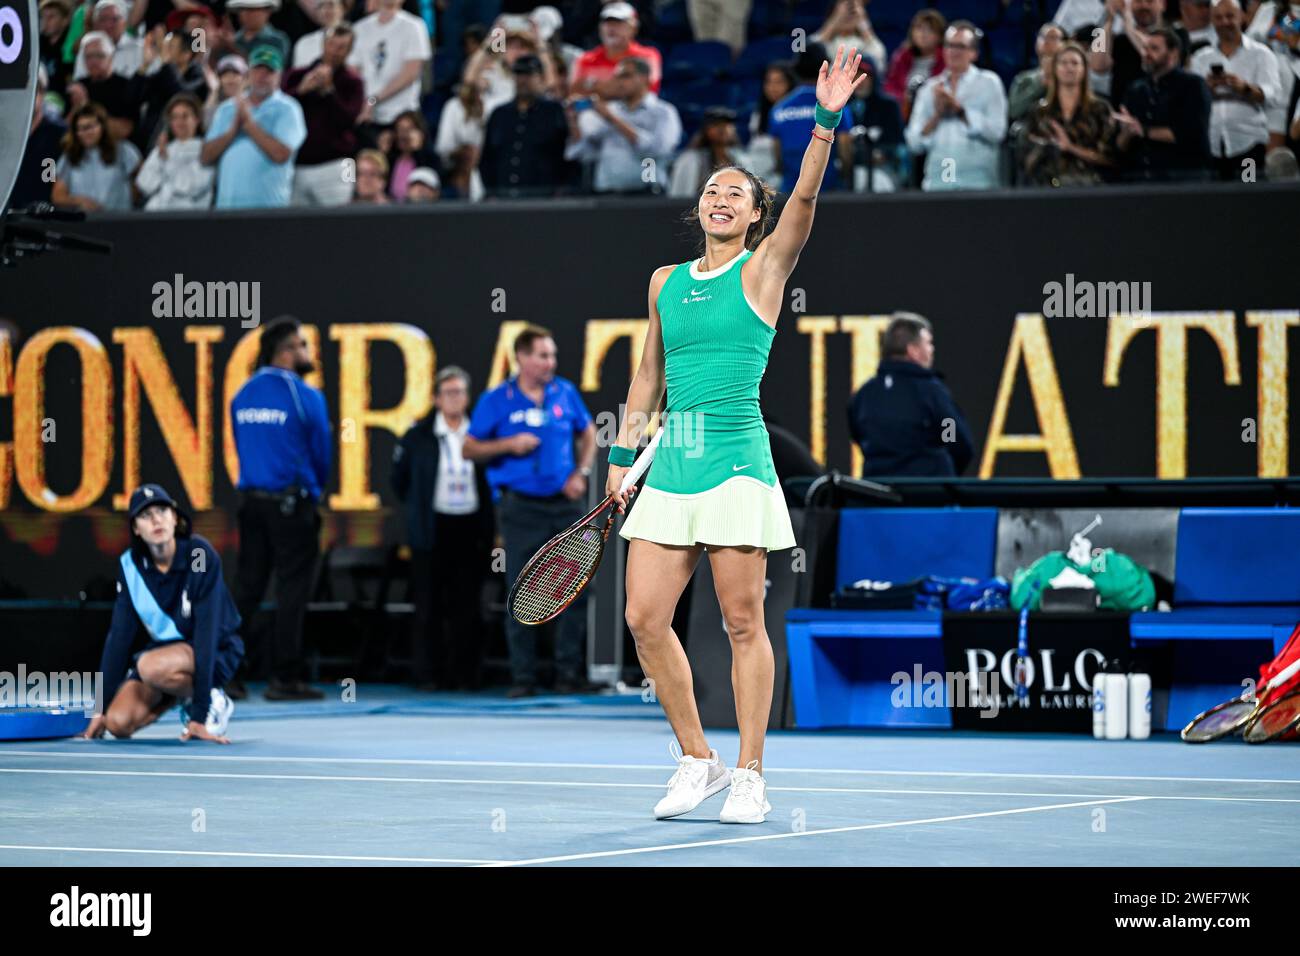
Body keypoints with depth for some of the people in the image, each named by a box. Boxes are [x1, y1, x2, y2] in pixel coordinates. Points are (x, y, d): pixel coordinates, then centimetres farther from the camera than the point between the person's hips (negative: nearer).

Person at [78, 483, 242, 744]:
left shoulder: (200, 554, -22)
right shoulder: (130, 565, -7)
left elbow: (207, 631, -26)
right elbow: (119, 635, -4)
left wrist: (199, 715, -31)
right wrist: (101, 708, -8)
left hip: (216, 652, -5)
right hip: (164, 649, 5)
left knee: (151, 666, -36)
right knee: (119, 723, -17)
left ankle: (213, 701, -9)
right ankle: (182, 695, 10)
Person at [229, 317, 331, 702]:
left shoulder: (242, 395, 7)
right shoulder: (306, 397, -10)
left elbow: (242, 449, 11)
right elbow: (321, 451, -2)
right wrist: (316, 487, 17)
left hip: (251, 498, 6)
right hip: (292, 504, -6)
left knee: (247, 587, 10)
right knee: (292, 591, 0)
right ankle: (285, 678, 0)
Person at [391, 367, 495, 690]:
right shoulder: (418, 436, 2)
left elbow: (492, 479, 13)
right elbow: (399, 479, 13)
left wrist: (488, 524, 8)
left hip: (471, 527, 1)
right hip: (433, 530, -1)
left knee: (467, 605, 2)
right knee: (430, 605, 1)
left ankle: (465, 673, 7)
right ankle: (428, 673, 6)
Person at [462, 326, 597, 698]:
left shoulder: (565, 393, 6)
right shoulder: (497, 400, -1)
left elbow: (588, 433, 19)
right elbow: (470, 449, 2)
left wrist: (581, 473, 5)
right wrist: (509, 445, -13)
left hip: (565, 501, 3)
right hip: (521, 507, -2)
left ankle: (569, 673, 7)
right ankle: (523, 677, 4)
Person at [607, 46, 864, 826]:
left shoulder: (763, 270, 1)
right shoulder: (666, 282, 15)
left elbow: (805, 198, -14)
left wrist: (826, 122, -26)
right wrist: (624, 453, 17)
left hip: (736, 463, -5)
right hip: (671, 467, 5)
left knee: (744, 623, -3)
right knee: (645, 618, 0)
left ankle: (750, 777, 3)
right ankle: (697, 761, 12)